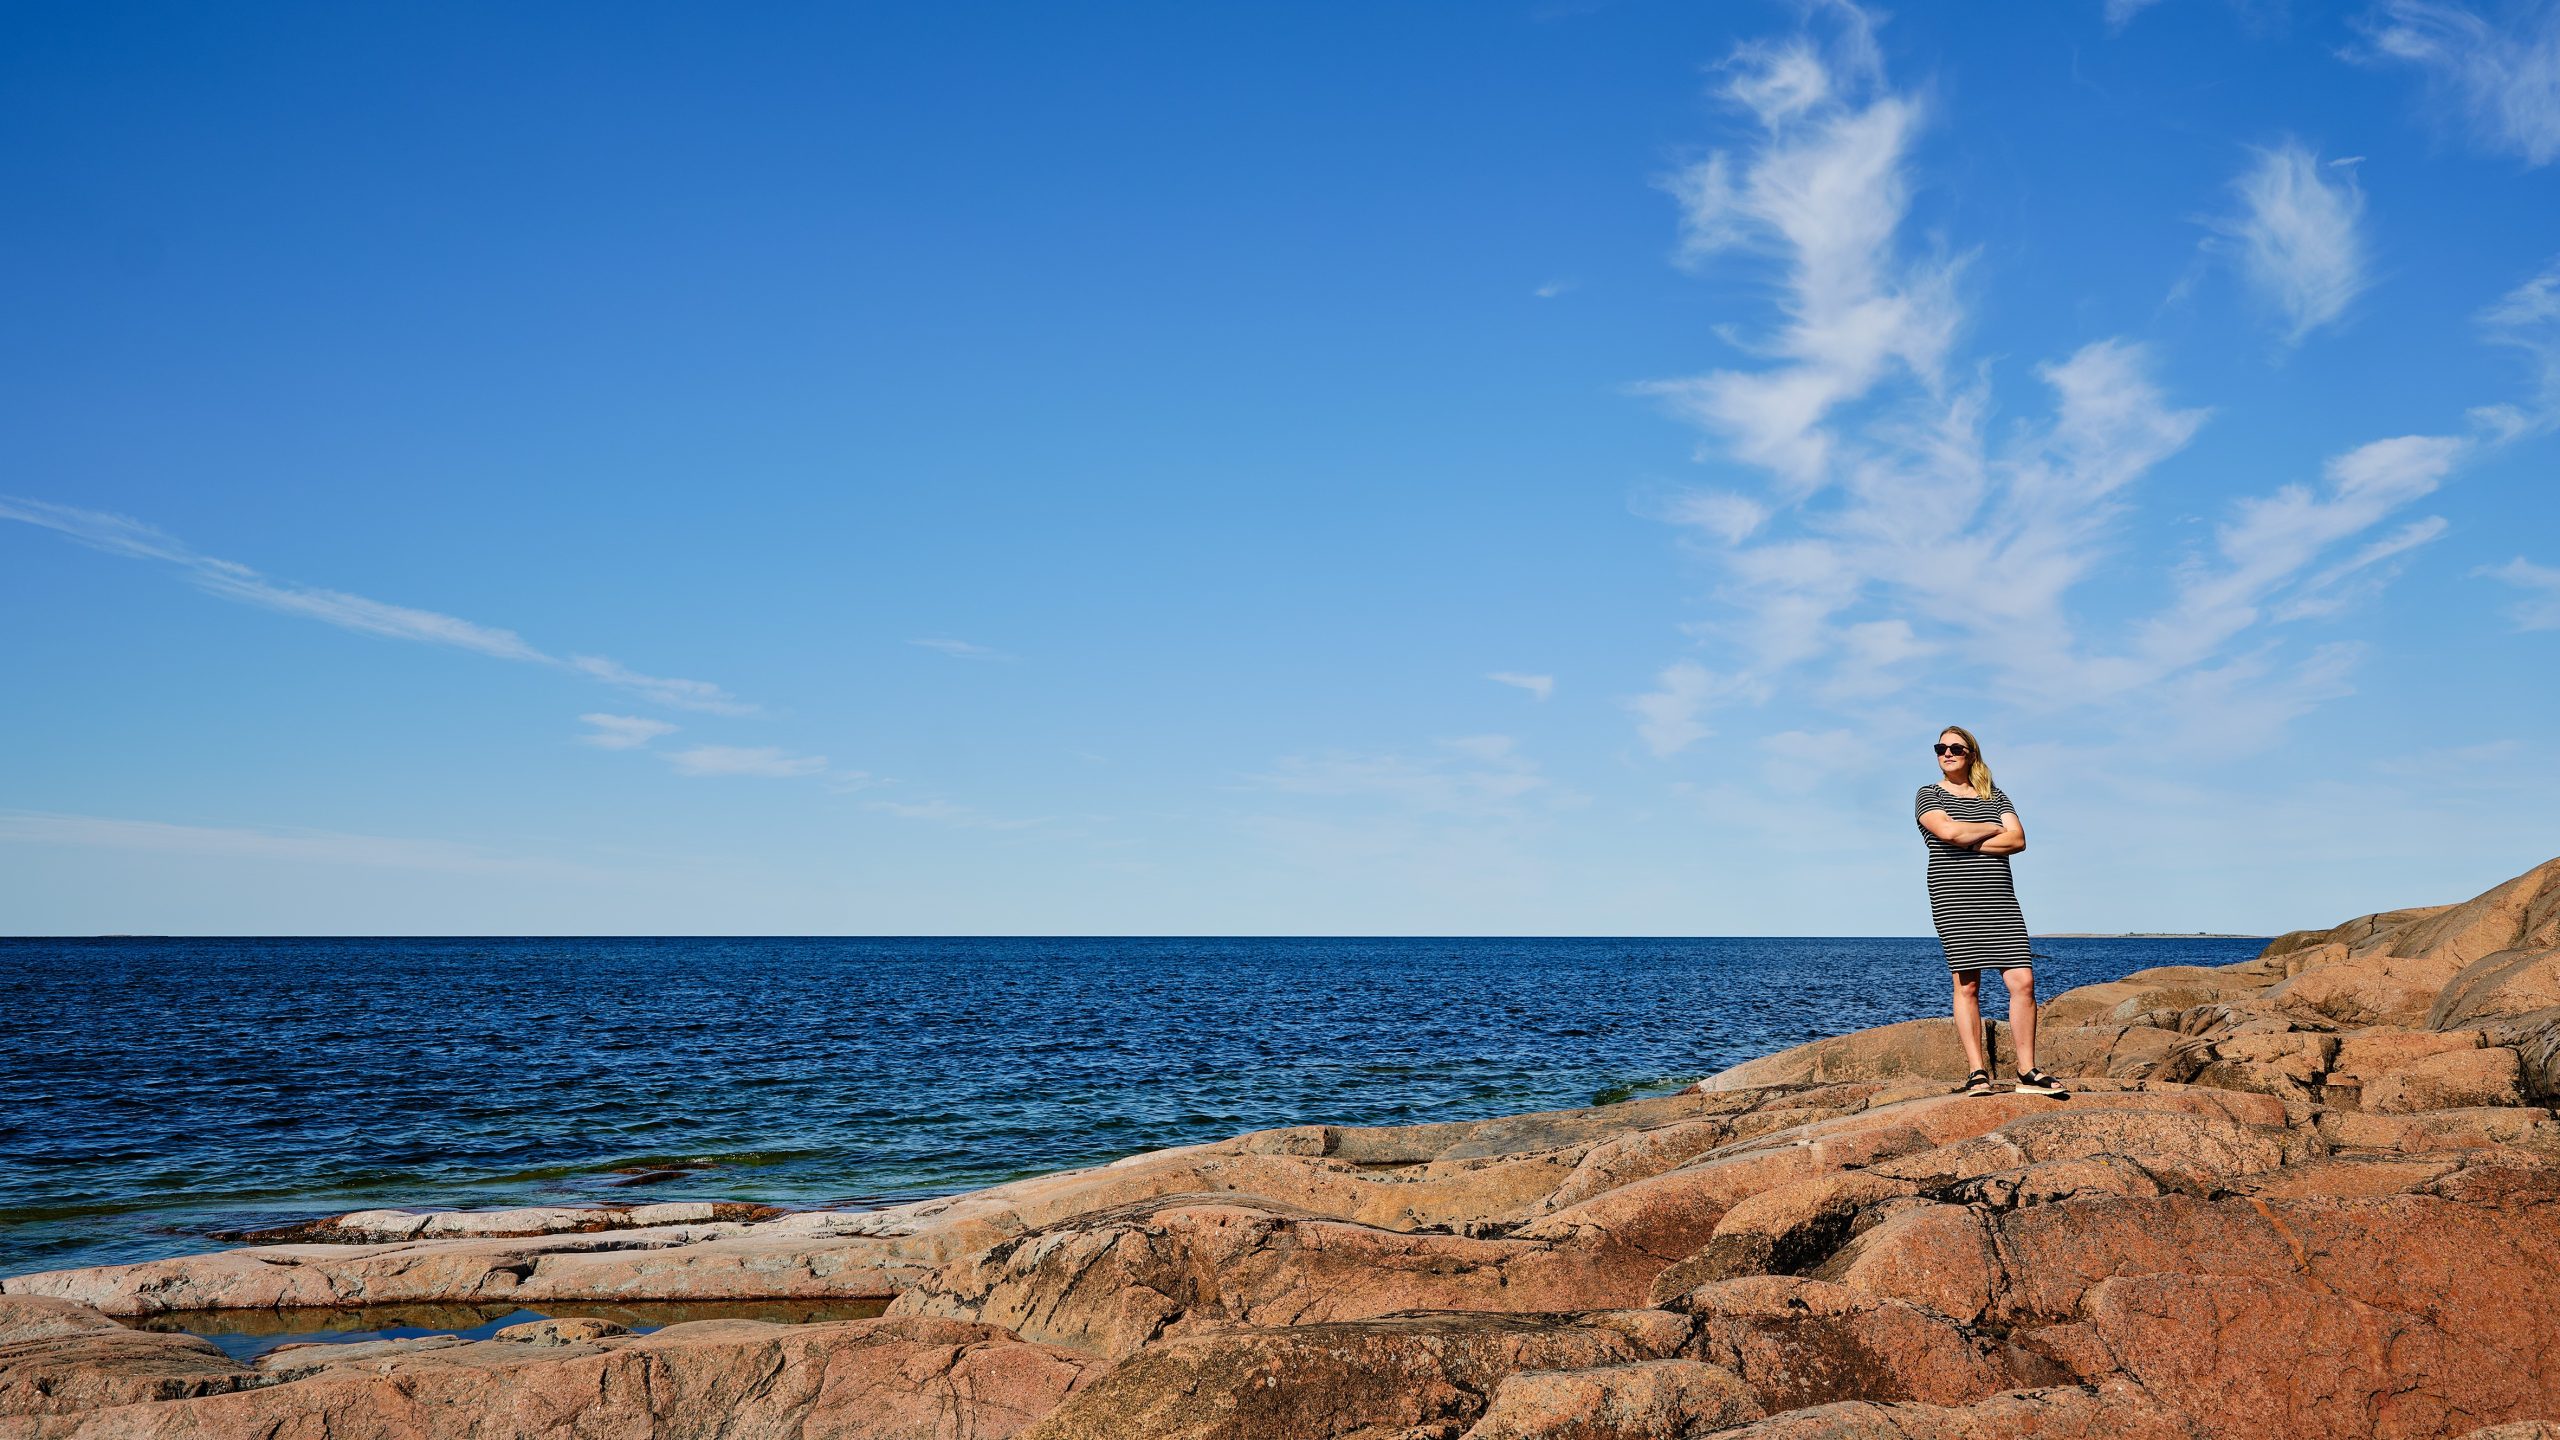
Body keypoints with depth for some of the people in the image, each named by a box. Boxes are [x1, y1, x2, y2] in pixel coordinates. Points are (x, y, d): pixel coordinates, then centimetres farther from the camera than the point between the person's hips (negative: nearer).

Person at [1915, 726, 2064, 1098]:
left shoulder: (1995, 796, 17)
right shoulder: (1929, 795, 6)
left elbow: (2018, 840, 2)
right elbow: (1948, 831, -13)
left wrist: (1967, 843, -8)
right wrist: (1995, 829, 1)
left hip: (1999, 899, 3)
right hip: (1954, 899, -3)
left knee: (2023, 981, -5)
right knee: (1967, 984, -6)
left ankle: (2027, 1073, 0)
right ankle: (1978, 1073, -2)